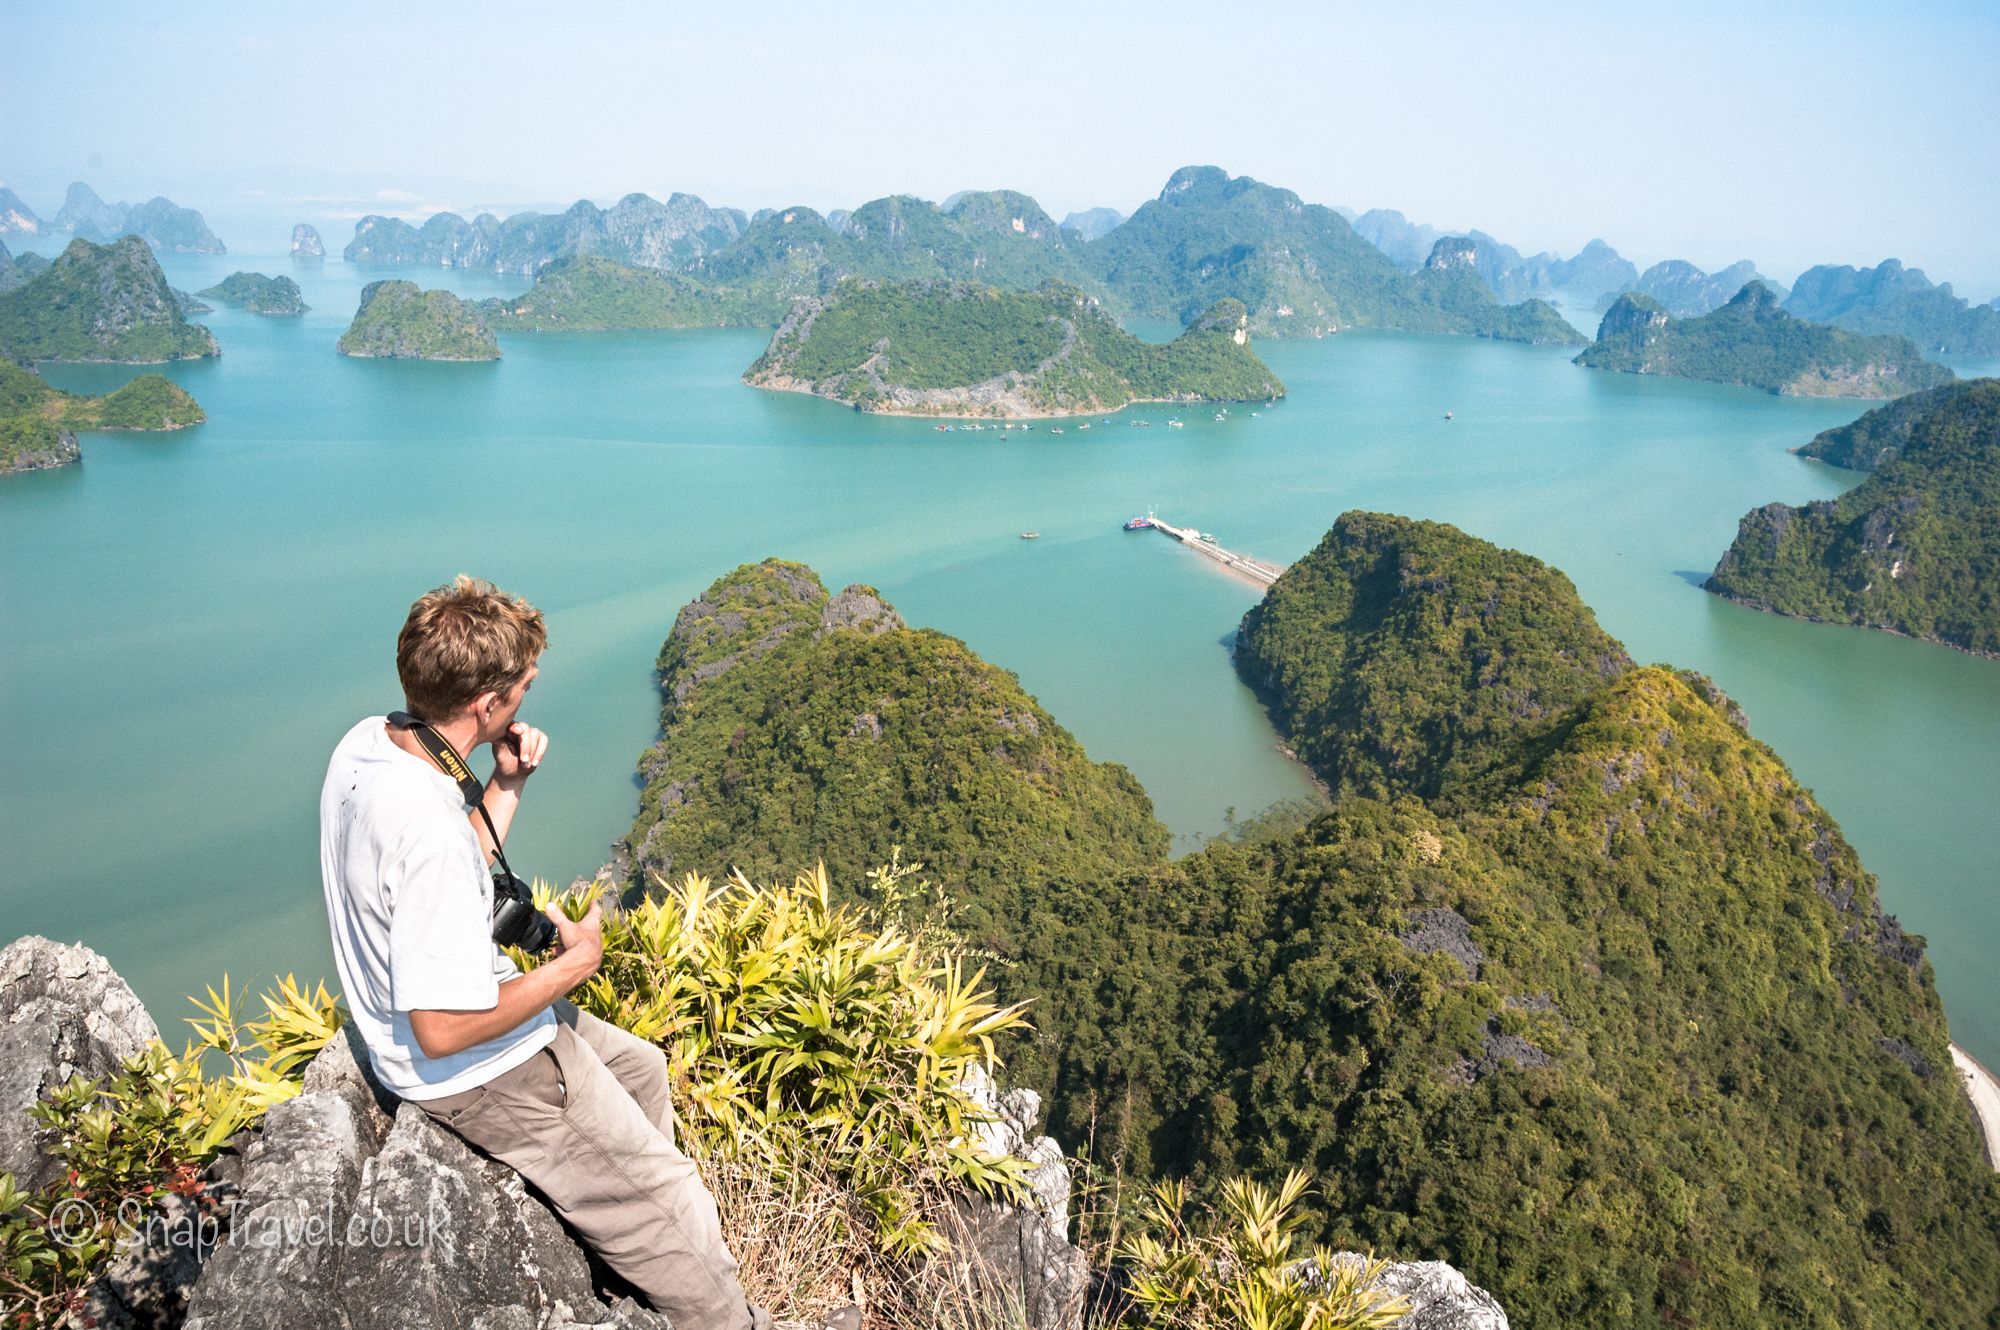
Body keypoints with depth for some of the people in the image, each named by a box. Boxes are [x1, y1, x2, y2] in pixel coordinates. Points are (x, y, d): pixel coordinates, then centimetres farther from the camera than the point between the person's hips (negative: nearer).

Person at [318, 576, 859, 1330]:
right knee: (662, 1204, 4)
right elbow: (443, 1030, -32)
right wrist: (576, 964, -20)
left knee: (641, 1067, 27)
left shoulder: (365, 742, -6)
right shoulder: (427, 830, -37)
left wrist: (505, 787, -3)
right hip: (478, 1070, -10)